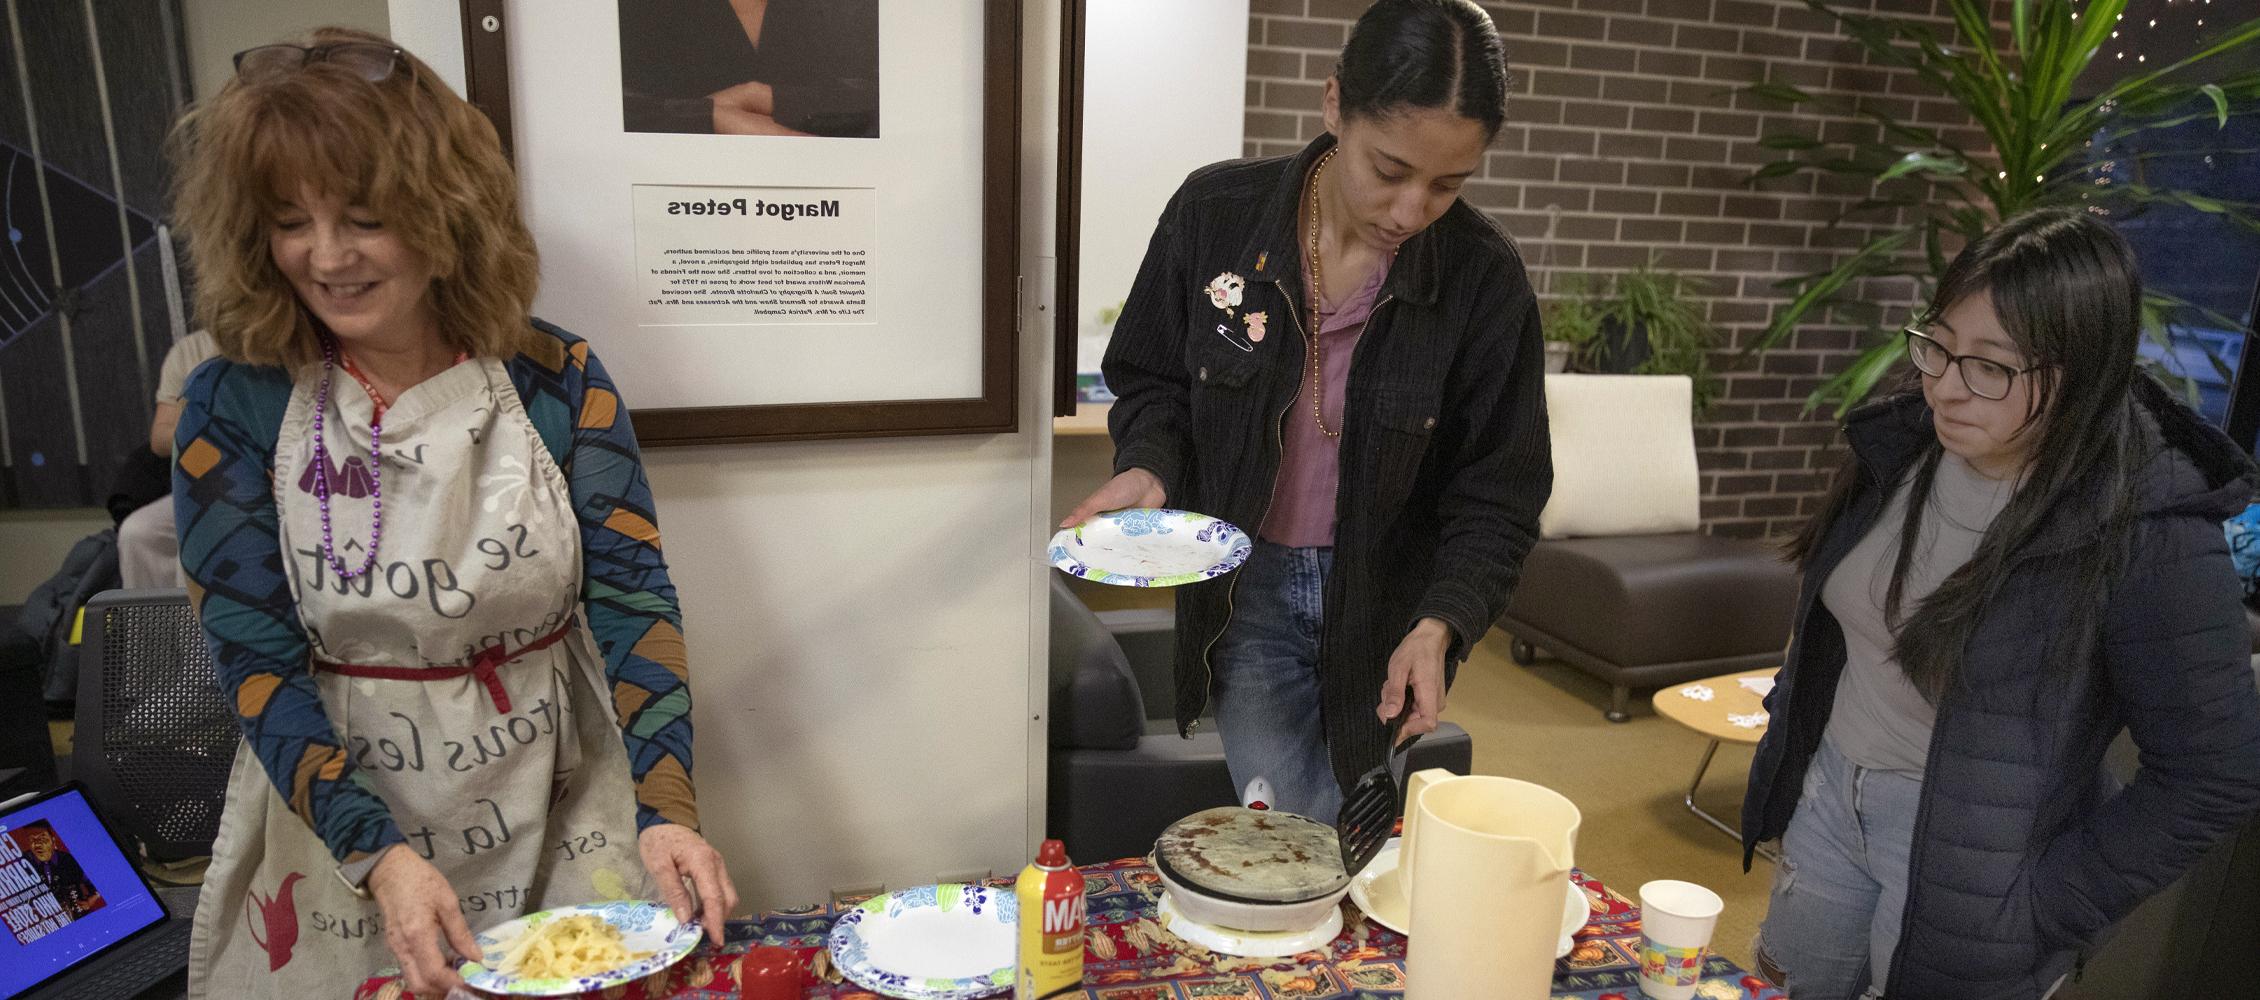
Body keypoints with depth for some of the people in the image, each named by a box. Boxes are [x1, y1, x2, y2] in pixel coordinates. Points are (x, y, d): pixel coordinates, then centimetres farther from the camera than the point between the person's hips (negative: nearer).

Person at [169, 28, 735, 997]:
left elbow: (632, 597, -11)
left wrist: (666, 807, -23)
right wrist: (382, 854, -22)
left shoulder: (557, 377, -9)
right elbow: (255, 659, -10)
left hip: (558, 805, 1)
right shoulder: (234, 407, -9)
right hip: (333, 809, 0)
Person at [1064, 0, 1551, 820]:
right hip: (1246, 590, 0)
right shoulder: (1215, 212, -13)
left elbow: (1498, 490, -7)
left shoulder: (1485, 279, -14)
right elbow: (1152, 379, 2)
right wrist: (1149, 466, -18)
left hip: (1382, 603, 1)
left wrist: (1442, 622, -22)